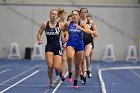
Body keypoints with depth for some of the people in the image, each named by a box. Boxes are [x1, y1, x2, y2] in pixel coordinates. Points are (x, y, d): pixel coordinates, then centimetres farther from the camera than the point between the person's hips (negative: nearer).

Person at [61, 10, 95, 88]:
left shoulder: (81, 23, -3)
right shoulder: (68, 24, 1)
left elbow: (89, 32, -17)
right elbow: (61, 31, 19)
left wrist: (80, 28, -26)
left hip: (79, 44, 1)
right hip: (70, 43, 0)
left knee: (78, 65, 8)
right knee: (70, 57, -35)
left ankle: (75, 82, 26)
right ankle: (70, 73, -13)